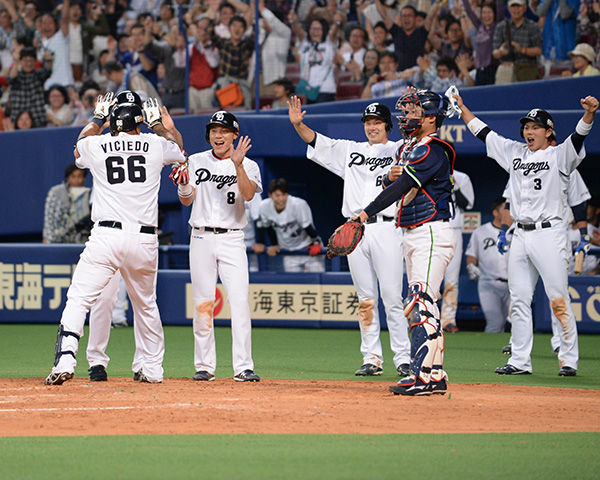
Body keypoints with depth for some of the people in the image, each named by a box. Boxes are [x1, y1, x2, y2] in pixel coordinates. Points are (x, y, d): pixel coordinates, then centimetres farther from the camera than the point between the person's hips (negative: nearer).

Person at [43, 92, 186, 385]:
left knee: (78, 299, -6)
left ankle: (65, 361, -24)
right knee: (146, 304, 20)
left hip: (106, 237, -2)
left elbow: (79, 146, 33)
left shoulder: (96, 146, 6)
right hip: (144, 240, 2)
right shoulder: (156, 145, 7)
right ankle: (152, 369, 27)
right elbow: (179, 149, 32)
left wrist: (97, 118, 42)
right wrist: (157, 122, 42)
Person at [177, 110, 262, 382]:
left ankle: (243, 367, -12)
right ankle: (204, 366, 7)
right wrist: (183, 184, -19)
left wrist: (237, 165, -26)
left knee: (240, 300, -11)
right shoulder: (196, 162, 9)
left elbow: (248, 194, -14)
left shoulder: (248, 166, 5)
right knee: (203, 303, 1)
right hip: (201, 237, 1)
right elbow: (187, 200, 2)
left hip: (232, 239, -1)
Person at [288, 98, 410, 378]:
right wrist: (298, 124, -5)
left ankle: (403, 359, -4)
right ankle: (372, 359, 9)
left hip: (385, 228, -4)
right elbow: (316, 142, 12)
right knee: (365, 299, 6)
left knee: (392, 297, -7)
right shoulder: (350, 151, 18)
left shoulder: (398, 150, 7)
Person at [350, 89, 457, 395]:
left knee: (421, 303, -18)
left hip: (433, 234, -11)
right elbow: (391, 186, 17)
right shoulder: (409, 149, 17)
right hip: (413, 236, 11)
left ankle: (423, 376, -23)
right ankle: (436, 375, 13)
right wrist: (389, 177, -7)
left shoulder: (433, 151, -14)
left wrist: (366, 213, -25)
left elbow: (403, 186, -22)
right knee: (420, 305, 10)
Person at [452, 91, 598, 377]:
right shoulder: (515, 153, 15)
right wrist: (461, 107, 21)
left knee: (559, 300, -7)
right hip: (520, 236, 6)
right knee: (518, 300, 5)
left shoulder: (559, 156, -1)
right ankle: (520, 361, 10)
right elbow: (482, 131, 22)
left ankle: (569, 360, -3)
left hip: (548, 233, -6)